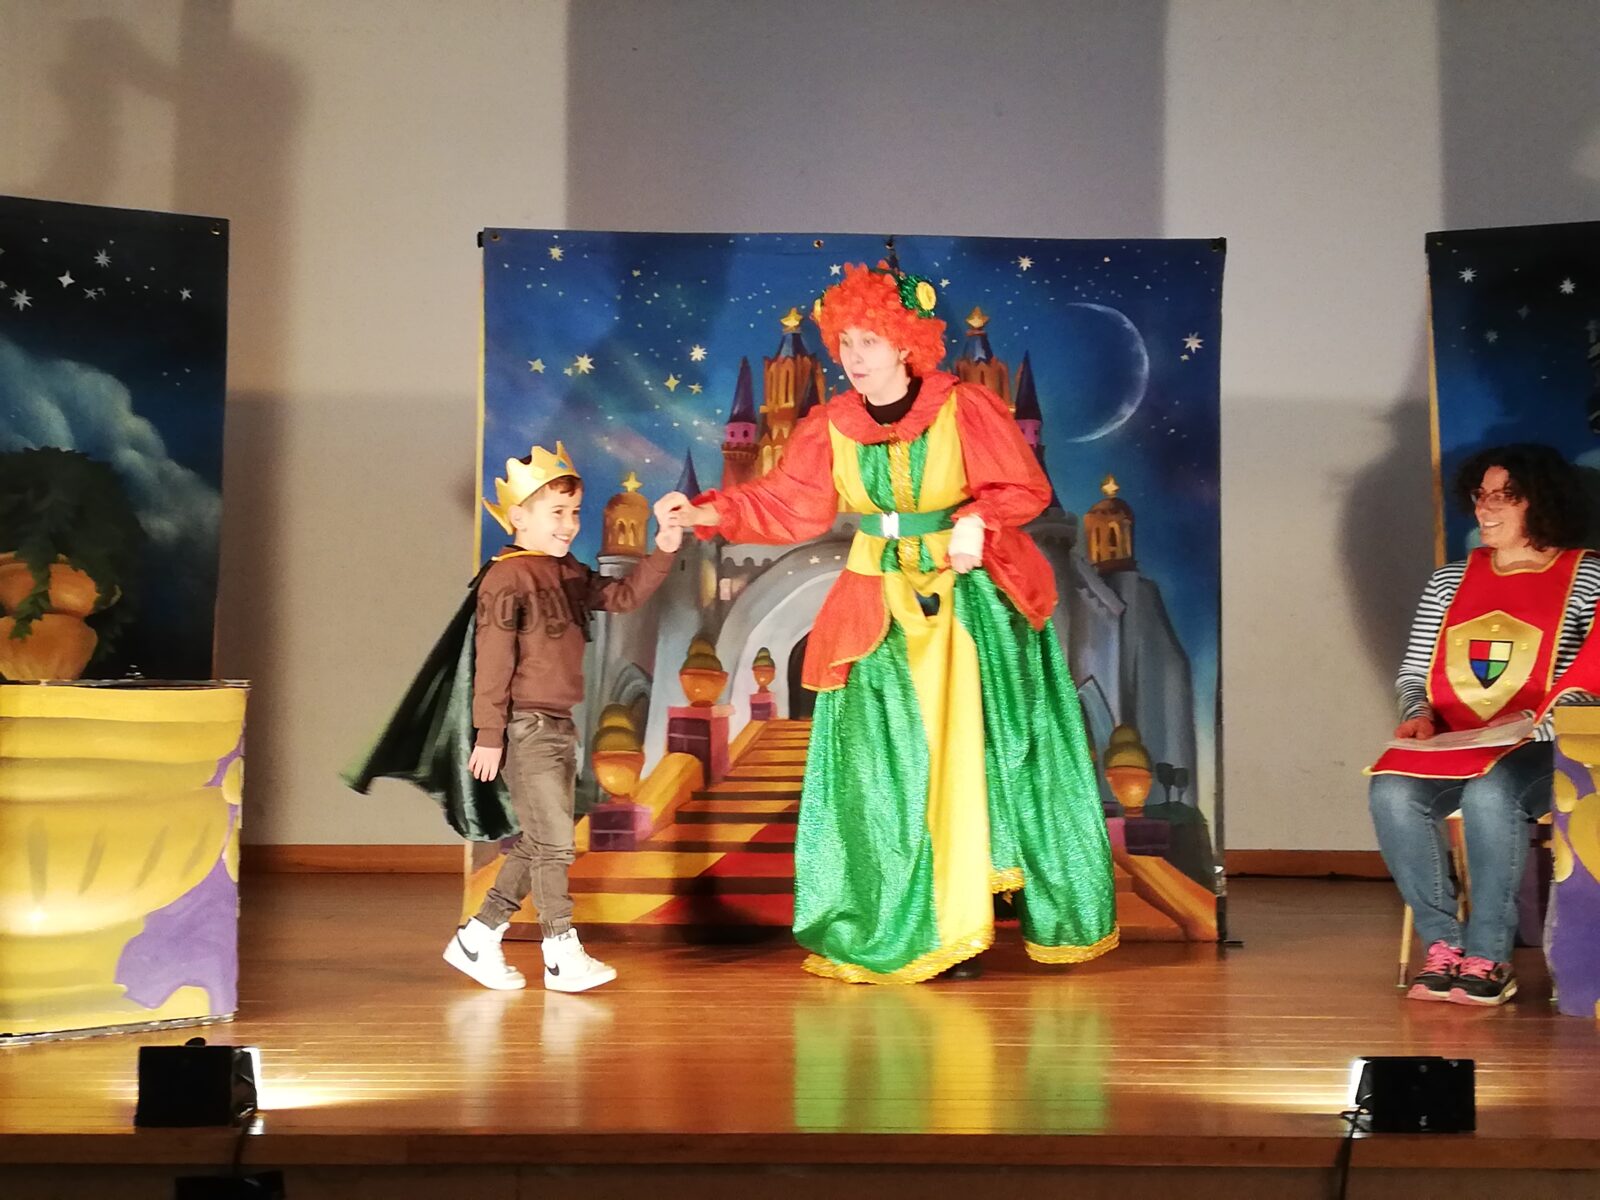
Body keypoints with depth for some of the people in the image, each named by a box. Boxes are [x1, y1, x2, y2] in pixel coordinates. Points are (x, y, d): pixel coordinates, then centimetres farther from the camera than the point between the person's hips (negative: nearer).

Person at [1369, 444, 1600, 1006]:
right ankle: (1443, 944, -17)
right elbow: (1413, 673, 20)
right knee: (1391, 792, -28)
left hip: (1539, 752, -4)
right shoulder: (1450, 581, 18)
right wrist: (1419, 715, -2)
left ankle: (1488, 957, -23)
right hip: (1448, 745, 4)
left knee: (1489, 794, -37)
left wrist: (1538, 725, -18)